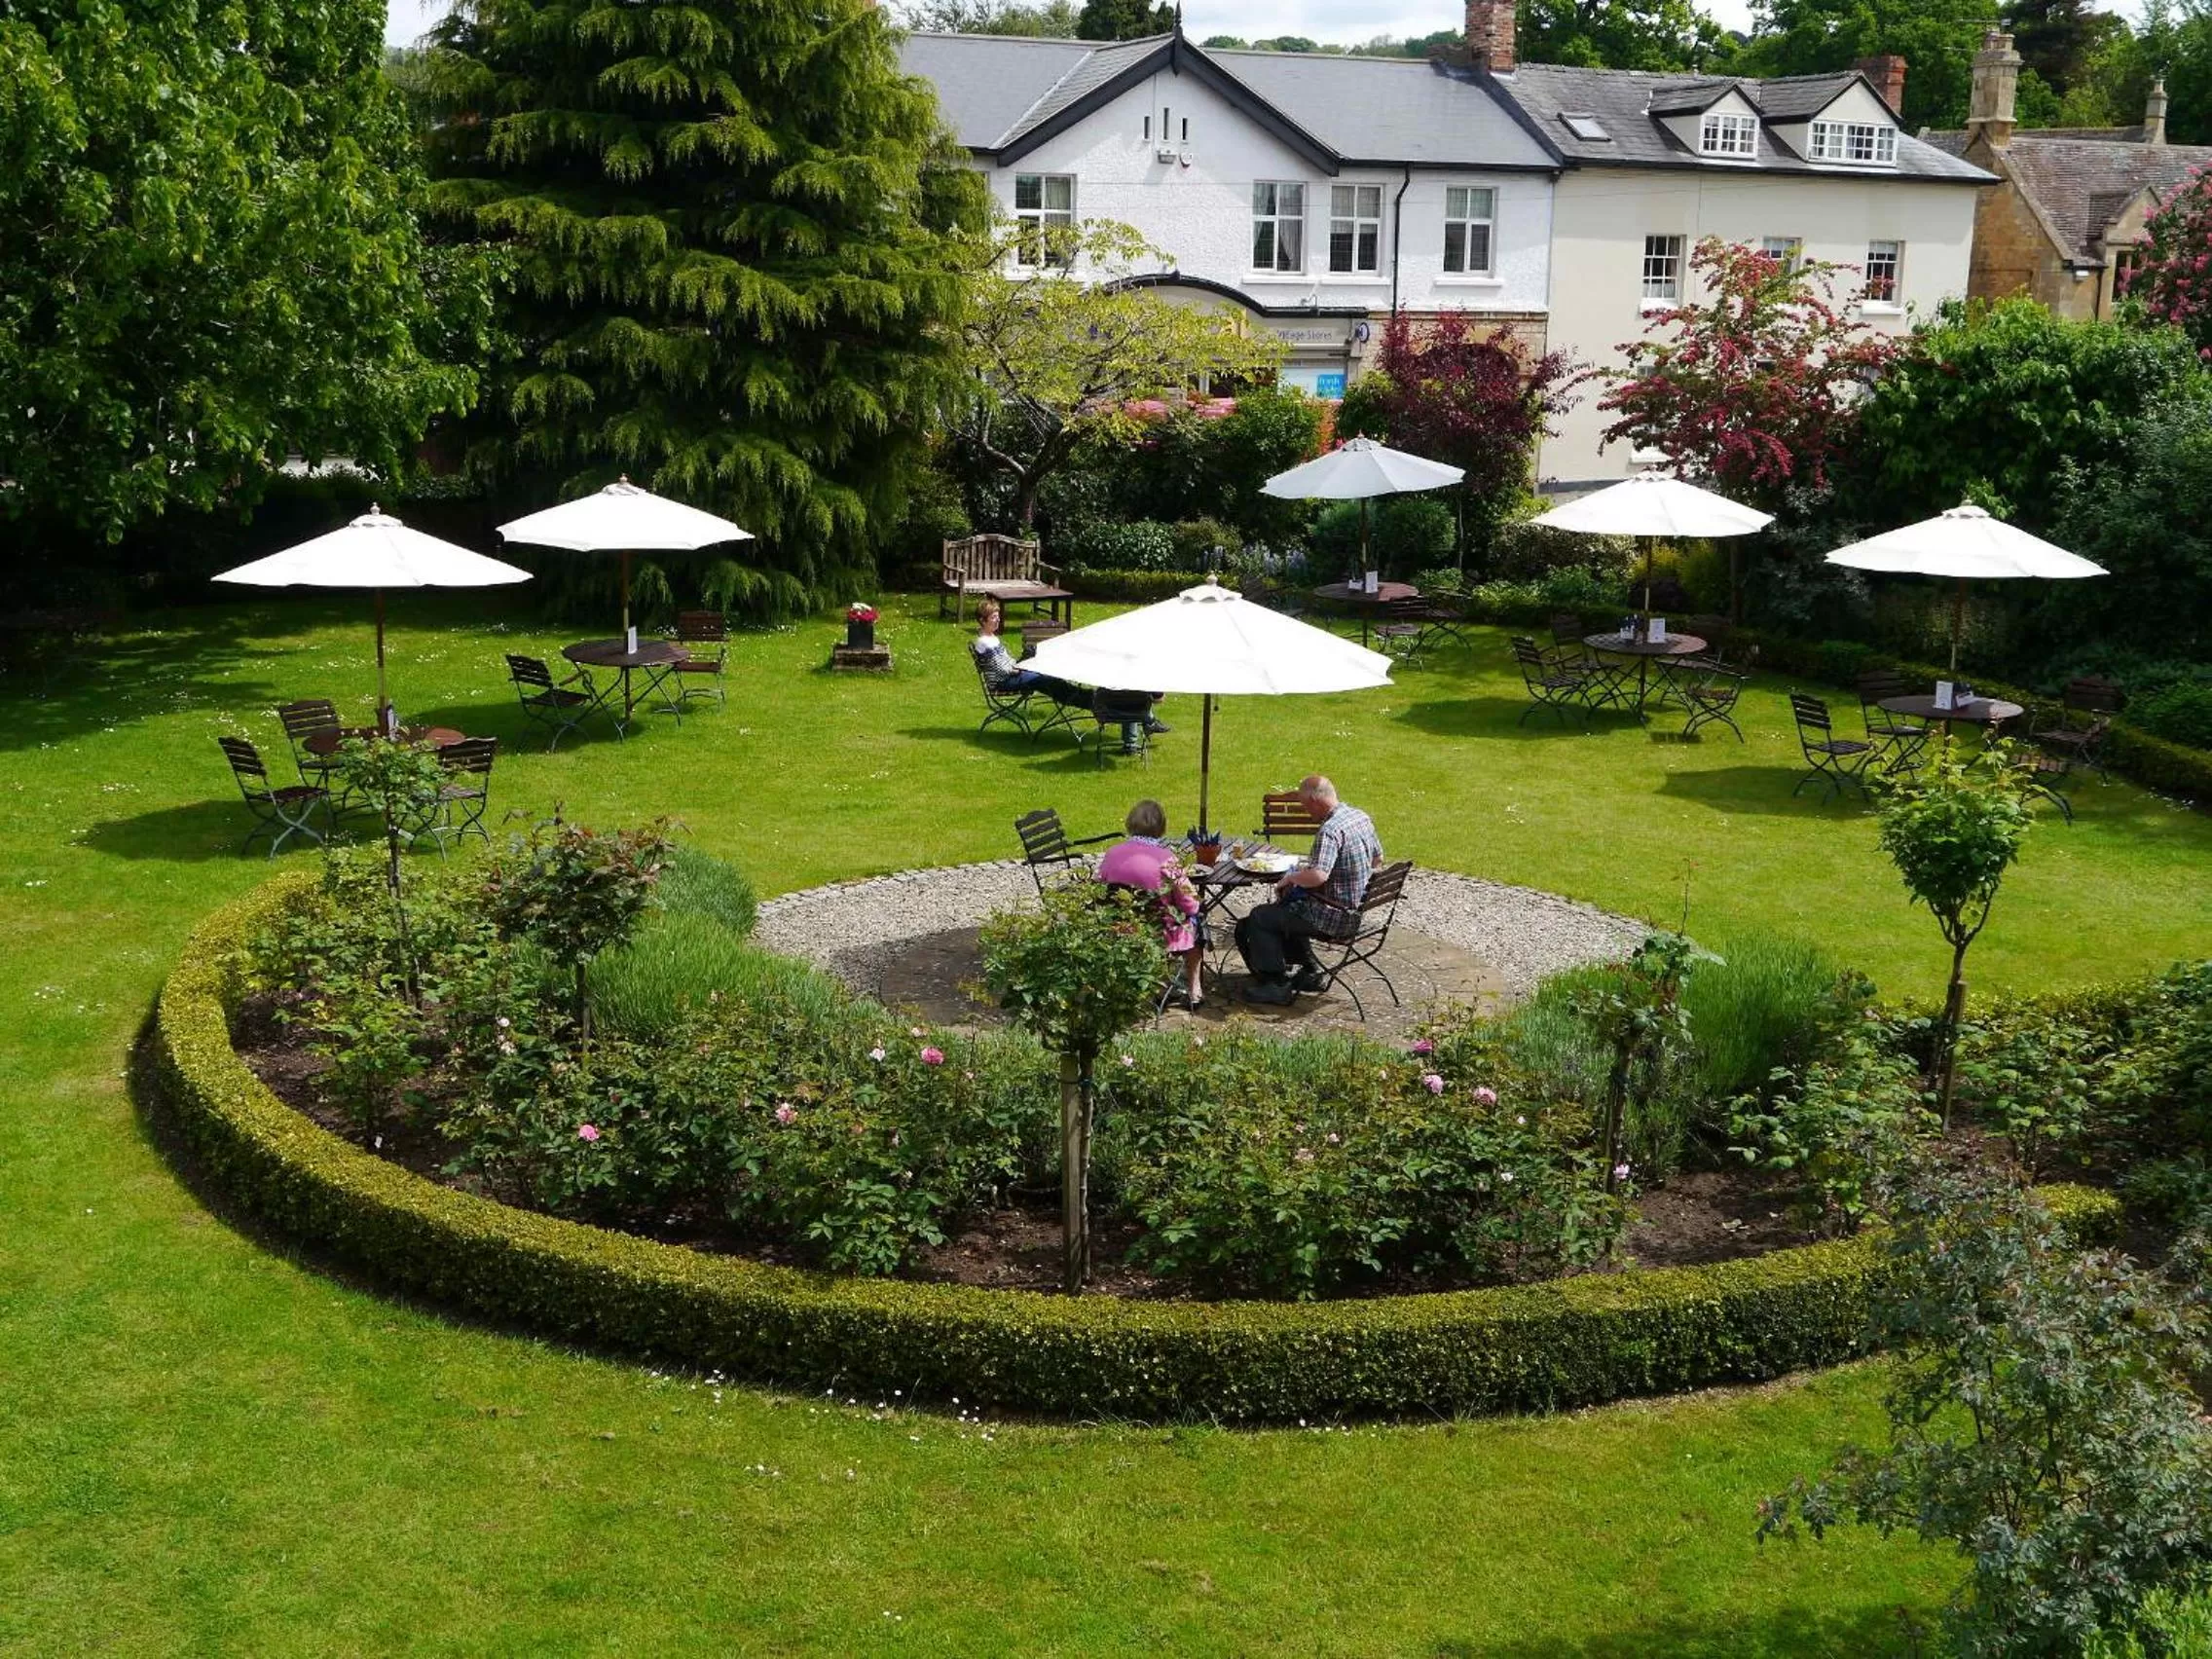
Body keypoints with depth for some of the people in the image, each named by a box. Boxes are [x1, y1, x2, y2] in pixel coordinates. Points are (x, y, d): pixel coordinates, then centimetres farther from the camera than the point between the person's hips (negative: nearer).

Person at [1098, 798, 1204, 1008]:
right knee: (1194, 922, 28)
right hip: (1158, 934, -5)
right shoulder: (1166, 859, -21)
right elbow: (1190, 905, -16)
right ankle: (1194, 992, 33)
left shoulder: (1111, 854, -9)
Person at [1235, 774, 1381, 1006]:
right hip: (1357, 909, 10)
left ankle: (1278, 986, 4)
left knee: (1259, 918, 0)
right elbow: (1378, 858, 18)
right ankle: (1307, 972, 30)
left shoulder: (1330, 830, -26)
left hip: (1335, 917, -10)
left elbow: (1318, 876, -39)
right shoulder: (1361, 817, 3)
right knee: (1287, 907, 29)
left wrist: (1290, 878, -18)